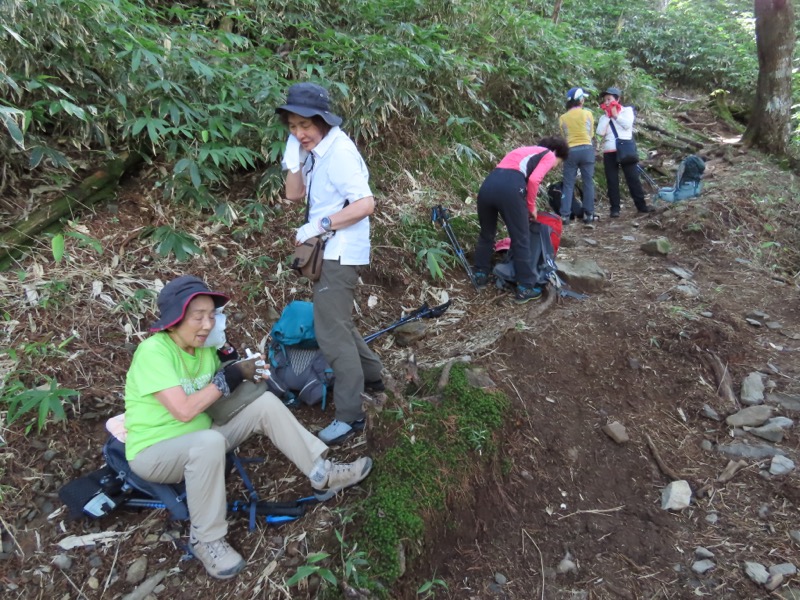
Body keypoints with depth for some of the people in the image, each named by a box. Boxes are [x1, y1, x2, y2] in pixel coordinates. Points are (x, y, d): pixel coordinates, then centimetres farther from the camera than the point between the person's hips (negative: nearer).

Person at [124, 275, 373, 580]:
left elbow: (212, 401, 3)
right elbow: (184, 411, -30)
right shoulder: (153, 352, -23)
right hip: (152, 453, -7)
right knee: (210, 441, -39)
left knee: (265, 403, -8)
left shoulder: (204, 347, 1)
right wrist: (231, 377, -22)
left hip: (198, 442, 8)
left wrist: (244, 375, -14)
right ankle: (205, 540, -18)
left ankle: (323, 475, -3)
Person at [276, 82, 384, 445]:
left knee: (332, 333, -7)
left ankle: (350, 416, 2)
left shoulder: (339, 151, -18)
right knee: (336, 321, 22)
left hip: (340, 252, -10)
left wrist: (318, 226, -23)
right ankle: (371, 376, 39)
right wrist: (294, 155, -8)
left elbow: (365, 204, -25)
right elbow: (295, 195, 5)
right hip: (328, 249, 10)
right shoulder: (315, 150, 8)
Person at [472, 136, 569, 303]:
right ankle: (525, 289, 12)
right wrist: (532, 207, 9)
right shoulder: (549, 155, 14)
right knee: (521, 240, 5)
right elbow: (533, 180, -5)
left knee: (486, 233, 24)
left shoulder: (526, 150, 36)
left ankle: (480, 276, 35)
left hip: (488, 184, 7)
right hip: (509, 188, -7)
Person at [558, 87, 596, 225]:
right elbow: (591, 134, 12)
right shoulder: (587, 113, 2)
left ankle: (565, 215, -5)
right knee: (588, 182, 5)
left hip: (571, 151, 1)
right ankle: (588, 214, 7)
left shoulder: (562, 118, 4)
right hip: (587, 149, -1)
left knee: (568, 184, 2)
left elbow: (564, 135, 8)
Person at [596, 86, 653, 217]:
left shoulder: (627, 110, 10)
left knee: (633, 178, 0)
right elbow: (600, 132, -2)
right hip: (609, 151, 2)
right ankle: (615, 208, 5)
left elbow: (627, 125, -9)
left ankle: (641, 205, 6)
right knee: (612, 181, 1)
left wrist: (615, 115, -1)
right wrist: (607, 115, 1)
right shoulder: (604, 117, 15)